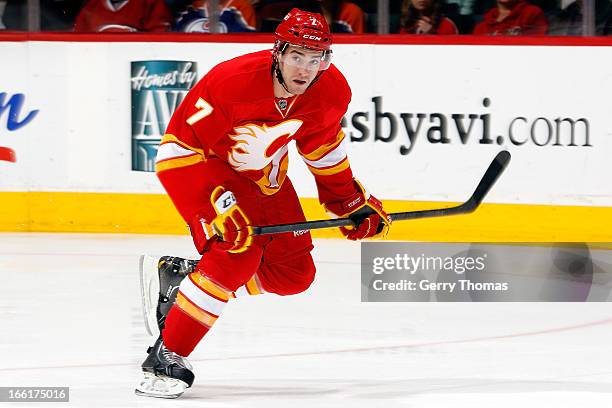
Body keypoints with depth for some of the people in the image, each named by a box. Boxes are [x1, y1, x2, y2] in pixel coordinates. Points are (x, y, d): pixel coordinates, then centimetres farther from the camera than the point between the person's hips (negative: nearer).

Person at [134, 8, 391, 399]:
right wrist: (217, 208, -34)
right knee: (239, 252, -27)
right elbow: (180, 147, -28)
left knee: (294, 274, 3)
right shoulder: (231, 82, -34)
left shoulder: (331, 91, -17)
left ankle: (181, 278, 18)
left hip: (263, 172, 7)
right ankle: (167, 357, -19)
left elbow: (321, 143, 6)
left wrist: (351, 200, 7)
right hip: (203, 163, -7)